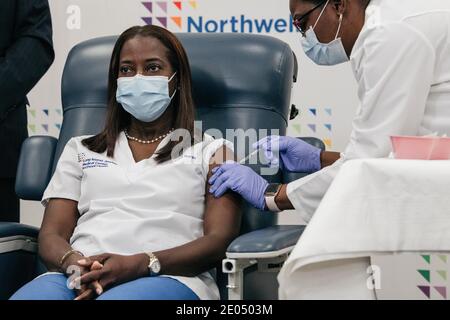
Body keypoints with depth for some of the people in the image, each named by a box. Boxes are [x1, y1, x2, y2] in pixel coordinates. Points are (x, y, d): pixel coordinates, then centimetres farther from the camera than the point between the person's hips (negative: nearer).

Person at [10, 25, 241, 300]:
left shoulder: (212, 151, 17)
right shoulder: (81, 149, 26)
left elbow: (219, 240, 3)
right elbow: (52, 235, 16)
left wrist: (142, 264, -15)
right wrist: (74, 263, -10)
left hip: (169, 277, -3)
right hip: (81, 278, 3)